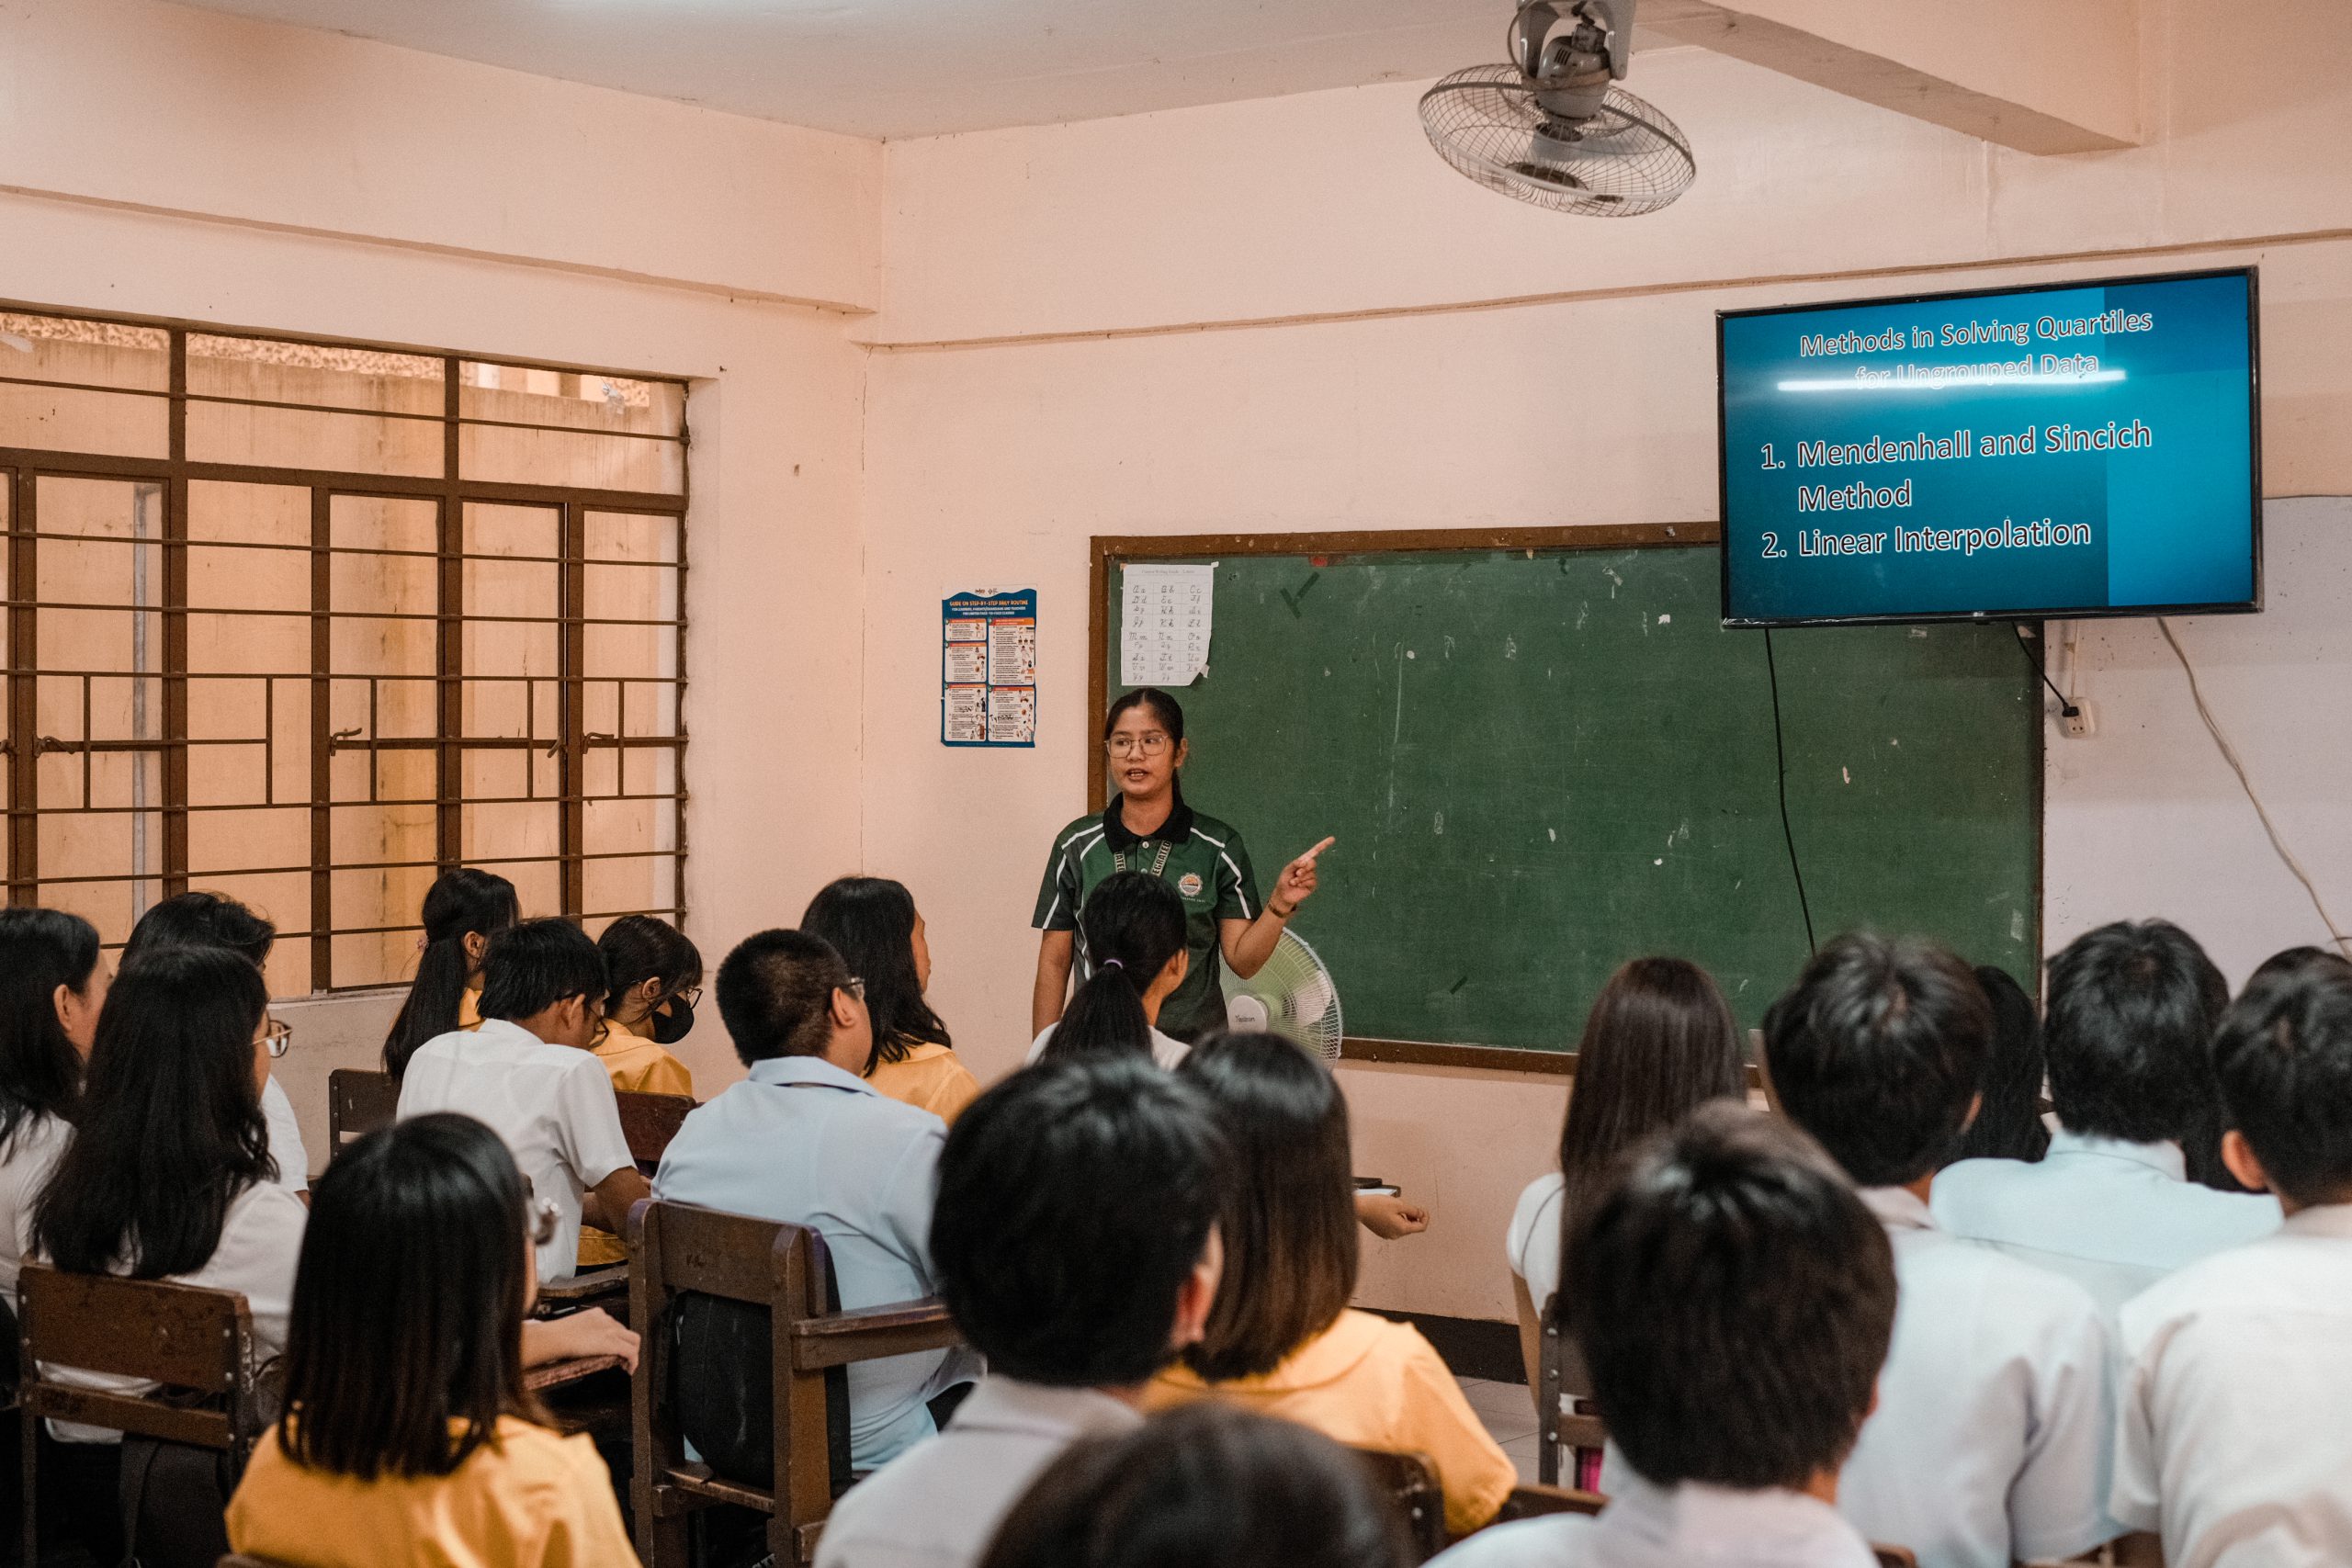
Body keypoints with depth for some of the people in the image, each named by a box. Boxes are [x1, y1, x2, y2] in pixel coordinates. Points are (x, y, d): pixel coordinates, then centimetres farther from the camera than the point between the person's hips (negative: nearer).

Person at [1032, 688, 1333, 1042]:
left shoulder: (1218, 847, -4)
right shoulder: (1076, 846, -1)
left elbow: (1243, 960, -4)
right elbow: (1054, 962, 2)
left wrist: (1280, 905, -20)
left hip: (1194, 1048, -1)